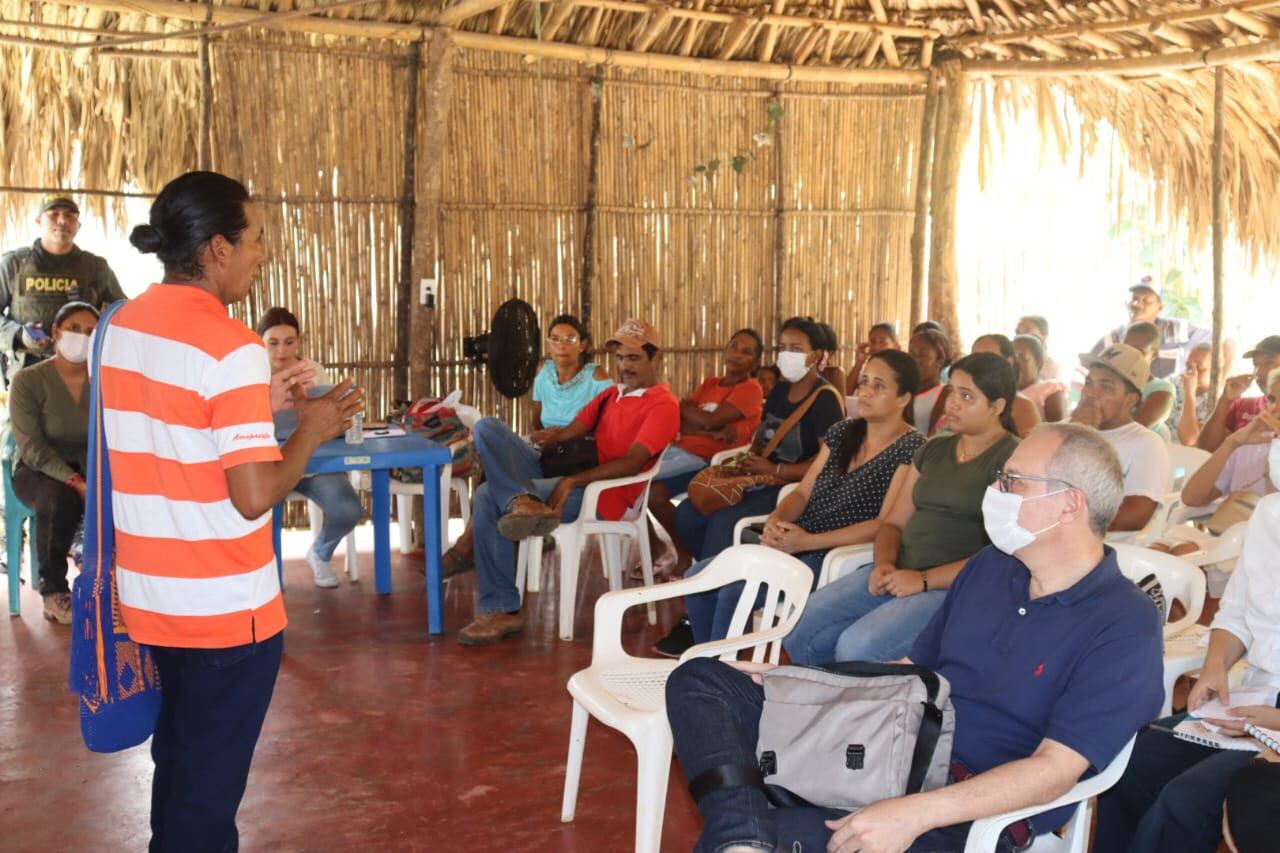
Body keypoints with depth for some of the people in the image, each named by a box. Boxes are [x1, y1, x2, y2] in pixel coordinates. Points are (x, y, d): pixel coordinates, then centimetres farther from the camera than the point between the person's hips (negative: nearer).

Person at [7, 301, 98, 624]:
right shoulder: (28, 380, -11)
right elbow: (32, 447, -16)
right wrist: (73, 480, -29)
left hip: (88, 467, 2)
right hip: (37, 470, -2)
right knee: (60, 501, -36)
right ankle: (53, 590, -13)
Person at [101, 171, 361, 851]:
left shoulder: (121, 327, 4)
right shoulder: (230, 347, -20)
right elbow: (254, 494, -24)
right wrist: (310, 432, -9)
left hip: (150, 592, 8)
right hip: (225, 605, -8)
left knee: (179, 758, 24)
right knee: (210, 779, 8)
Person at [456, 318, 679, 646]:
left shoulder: (663, 404, -2)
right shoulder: (610, 396, 25)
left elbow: (632, 463, -15)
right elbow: (566, 436, 15)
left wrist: (573, 480, -25)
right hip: (568, 477, 9)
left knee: (489, 497, -24)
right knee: (487, 428, -9)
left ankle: (500, 610, -20)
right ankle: (522, 500, -34)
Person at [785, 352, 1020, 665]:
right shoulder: (934, 450, 18)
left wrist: (925, 580, -17)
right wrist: (884, 564, -3)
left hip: (956, 588, -7)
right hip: (898, 574, 7)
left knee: (856, 648, -28)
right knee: (799, 628, -12)